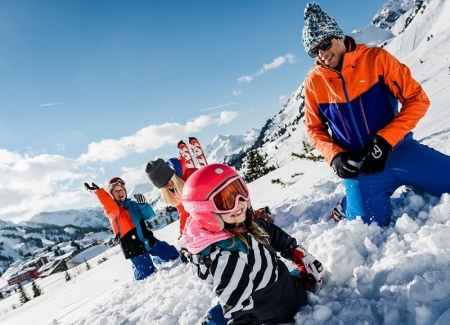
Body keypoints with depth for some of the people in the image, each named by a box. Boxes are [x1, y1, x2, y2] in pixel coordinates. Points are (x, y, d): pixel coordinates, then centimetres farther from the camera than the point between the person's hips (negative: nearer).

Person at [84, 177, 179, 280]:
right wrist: (98, 191, -48)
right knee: (147, 274, -7)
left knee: (173, 255, 8)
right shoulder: (111, 210, -5)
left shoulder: (132, 204, 11)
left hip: (148, 240, 5)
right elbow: (112, 209, -31)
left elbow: (149, 215, 3)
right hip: (133, 247, -5)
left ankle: (157, 260, 36)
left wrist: (143, 204, -18)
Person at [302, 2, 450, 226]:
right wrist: (335, 156, -9)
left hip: (398, 150, 1)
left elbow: (417, 99, -5)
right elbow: (314, 128, 8)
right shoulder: (313, 82, -3)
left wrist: (385, 140, -17)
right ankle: (349, 205, 23)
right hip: (358, 166, 0)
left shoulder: (376, 58, -6)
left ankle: (418, 189, 21)